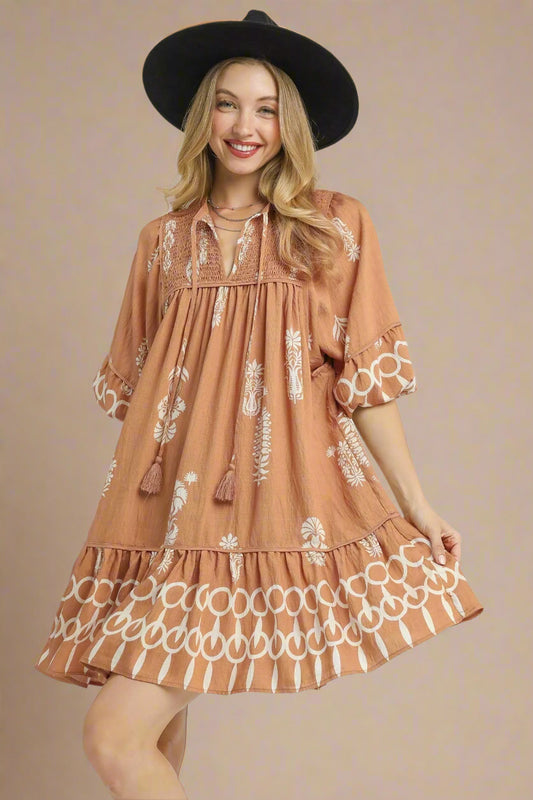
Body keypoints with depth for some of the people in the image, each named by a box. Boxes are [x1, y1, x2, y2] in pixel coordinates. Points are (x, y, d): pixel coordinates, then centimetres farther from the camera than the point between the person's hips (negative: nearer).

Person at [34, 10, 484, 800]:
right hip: (173, 516, 4)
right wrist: (128, 507, 14)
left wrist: (416, 504, 0)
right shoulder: (165, 239, 13)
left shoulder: (336, 225, 5)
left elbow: (365, 376, 4)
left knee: (117, 737, -13)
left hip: (276, 506, -4)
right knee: (155, 736, 6)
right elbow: (133, 388, 16)